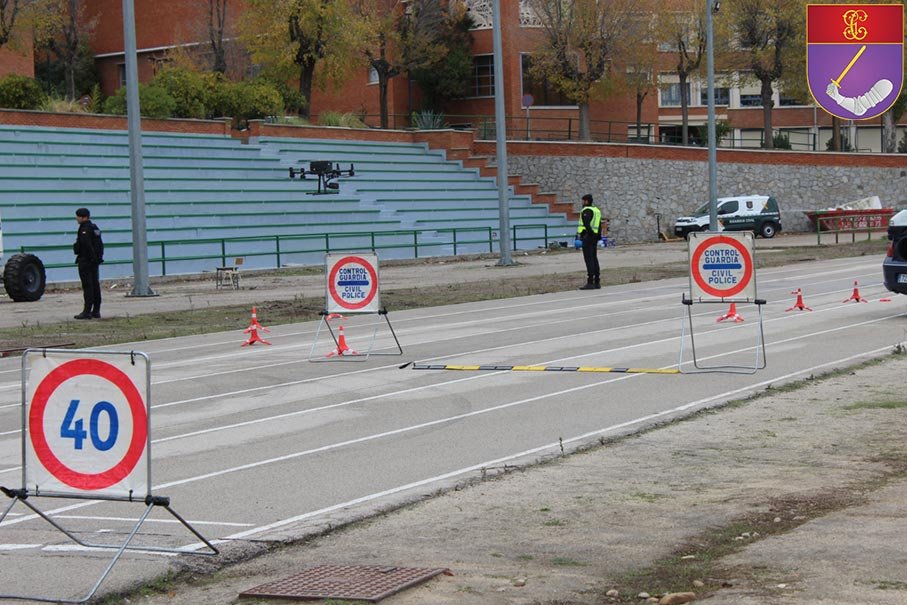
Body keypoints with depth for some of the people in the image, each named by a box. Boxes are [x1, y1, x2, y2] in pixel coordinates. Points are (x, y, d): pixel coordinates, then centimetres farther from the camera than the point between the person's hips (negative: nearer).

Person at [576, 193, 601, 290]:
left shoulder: (586, 211, -11)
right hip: (594, 238, 9)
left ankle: (590, 283, -13)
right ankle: (597, 282, 12)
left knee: (589, 260, -10)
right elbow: (599, 227, 18)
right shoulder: (596, 210, 18)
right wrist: (598, 237, 18)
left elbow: (586, 224, -22)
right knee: (594, 259, 11)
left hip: (587, 237, -9)